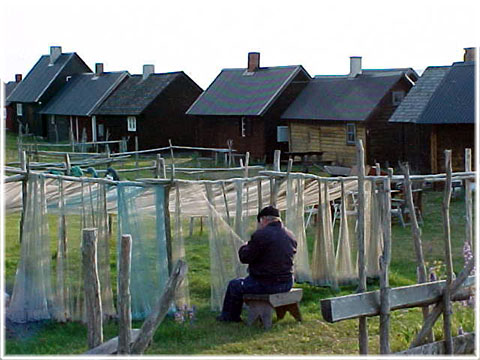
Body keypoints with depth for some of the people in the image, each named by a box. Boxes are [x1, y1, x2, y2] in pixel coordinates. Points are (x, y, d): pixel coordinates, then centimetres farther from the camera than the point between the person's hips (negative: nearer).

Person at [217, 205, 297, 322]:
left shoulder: (261, 235, -18)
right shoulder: (291, 236, 5)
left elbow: (244, 257, -13)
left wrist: (244, 247, 11)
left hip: (266, 284, -7)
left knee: (234, 285, 17)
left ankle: (228, 316, 33)